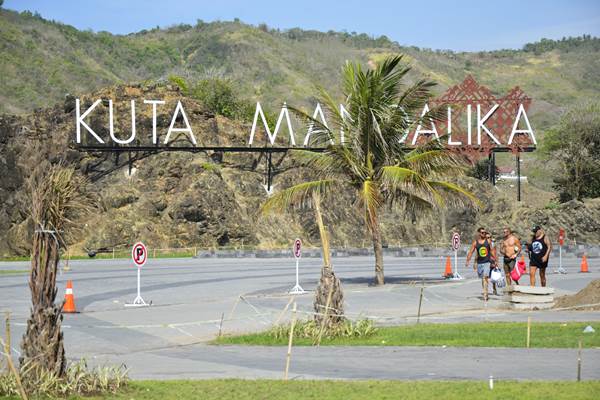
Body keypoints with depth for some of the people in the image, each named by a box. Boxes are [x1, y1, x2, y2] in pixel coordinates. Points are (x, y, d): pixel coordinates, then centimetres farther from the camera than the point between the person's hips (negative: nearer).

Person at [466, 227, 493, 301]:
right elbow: (471, 252, 1)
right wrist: (467, 261, -11)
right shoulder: (475, 242, 2)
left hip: (487, 262, -2)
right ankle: (485, 293, 29)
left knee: (485, 277, -18)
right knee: (483, 278, 12)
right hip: (479, 263, 2)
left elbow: (491, 251, 10)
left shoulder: (488, 241, 3)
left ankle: (485, 294, -21)